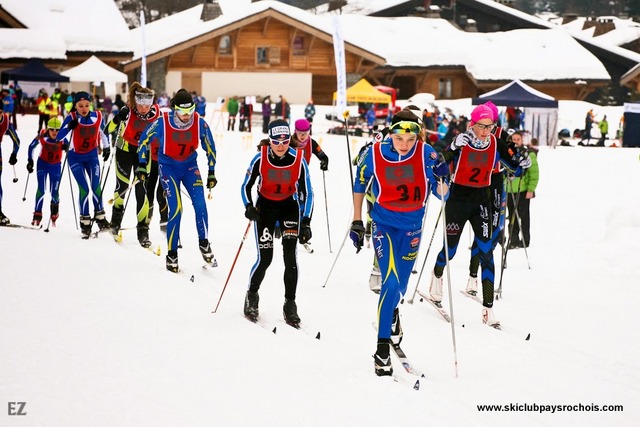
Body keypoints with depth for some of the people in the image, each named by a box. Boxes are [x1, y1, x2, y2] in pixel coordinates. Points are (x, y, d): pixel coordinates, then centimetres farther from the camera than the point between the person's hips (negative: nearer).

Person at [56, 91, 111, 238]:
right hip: (75, 157, -2)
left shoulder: (97, 116, -12)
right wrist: (70, 127, -40)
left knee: (95, 186, -8)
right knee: (84, 188, -9)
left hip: (92, 155, 2)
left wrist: (106, 147, 19)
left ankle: (99, 216, 8)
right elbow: (59, 137, -25)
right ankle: (85, 221, 2)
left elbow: (102, 131, 9)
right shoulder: (71, 118, -19)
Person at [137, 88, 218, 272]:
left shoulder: (199, 123, -17)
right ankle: (171, 254, -1)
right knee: (176, 209, -12)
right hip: (168, 166, -2)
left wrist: (211, 172, 2)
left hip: (190, 165, 2)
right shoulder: (162, 122, -22)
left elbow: (209, 146, 0)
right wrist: (142, 165, -3)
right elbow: (145, 139, -4)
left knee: (200, 204, -15)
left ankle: (204, 244, 4)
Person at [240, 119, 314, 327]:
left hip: (289, 205, 1)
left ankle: (290, 304, 2)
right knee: (265, 258, -7)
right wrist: (249, 207, -26)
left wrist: (306, 222, -16)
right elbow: (246, 186, -8)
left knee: (290, 256, -11)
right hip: (265, 205, -1)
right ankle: (252, 296, 20)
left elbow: (307, 193, -10)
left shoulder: (298, 159, -20)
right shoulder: (260, 158, -21)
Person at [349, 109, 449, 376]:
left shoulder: (425, 154, -15)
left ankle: (392, 313, 50)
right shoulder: (374, 154, -15)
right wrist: (357, 222, 4)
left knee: (400, 285, 13)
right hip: (384, 224, -2)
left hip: (412, 226, 2)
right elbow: (360, 185, 3)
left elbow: (440, 193, -12)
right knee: (391, 283, -17)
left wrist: (442, 178, -33)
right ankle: (382, 350, -10)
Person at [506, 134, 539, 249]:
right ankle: (513, 240, 13)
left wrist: (531, 189, -13)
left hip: (523, 190, -4)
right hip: (510, 191, 4)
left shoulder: (529, 154, -3)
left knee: (524, 216, 2)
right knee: (512, 217, 7)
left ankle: (525, 240, 10)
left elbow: (534, 173, -5)